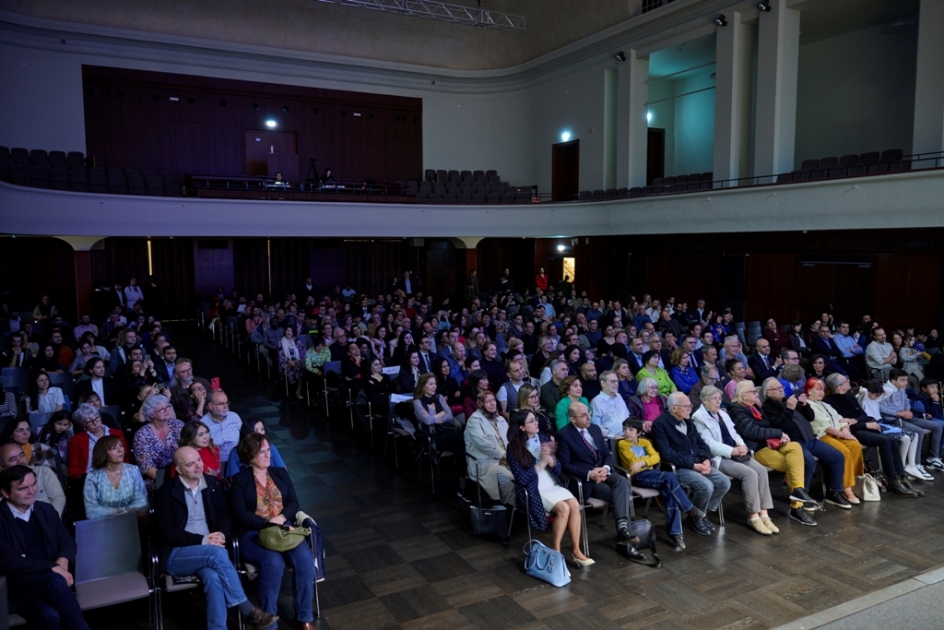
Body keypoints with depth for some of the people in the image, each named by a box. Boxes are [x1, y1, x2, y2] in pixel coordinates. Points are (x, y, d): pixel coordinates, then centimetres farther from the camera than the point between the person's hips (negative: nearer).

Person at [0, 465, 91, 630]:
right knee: (55, 579, -34)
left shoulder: (46, 510, 11)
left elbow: (67, 541, 14)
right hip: (17, 587, -3)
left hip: (47, 582, 3)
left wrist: (63, 560, -10)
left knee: (50, 616, -32)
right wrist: (53, 567, -21)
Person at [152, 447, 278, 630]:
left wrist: (222, 535, -13)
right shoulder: (165, 493, -1)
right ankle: (248, 611, -28)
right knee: (217, 553, -33)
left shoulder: (214, 485, 12)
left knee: (213, 577, -33)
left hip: (208, 552, 3)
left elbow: (226, 516, 11)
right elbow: (163, 533, -8)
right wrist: (202, 540, -17)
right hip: (175, 555, -3)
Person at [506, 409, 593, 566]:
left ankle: (576, 550, -12)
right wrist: (541, 463, -14)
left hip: (553, 485, 5)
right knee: (564, 508, -26)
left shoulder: (544, 439, 6)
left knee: (575, 505, -22)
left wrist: (549, 458, -14)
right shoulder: (514, 448, -9)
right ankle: (555, 550, -9)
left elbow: (558, 469, 7)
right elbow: (521, 479, -14)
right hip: (533, 490, -5)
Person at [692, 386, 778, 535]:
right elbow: (709, 443, -15)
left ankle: (763, 514, -14)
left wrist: (741, 446, -4)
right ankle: (753, 516, -15)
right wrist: (733, 451, -20)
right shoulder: (699, 417, -7)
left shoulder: (723, 413, 20)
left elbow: (734, 433, 18)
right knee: (749, 473, -27)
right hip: (718, 457, -7)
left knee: (761, 470, -17)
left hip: (736, 453, 8)